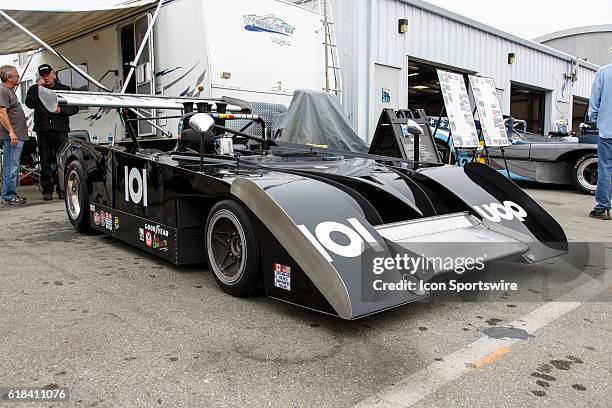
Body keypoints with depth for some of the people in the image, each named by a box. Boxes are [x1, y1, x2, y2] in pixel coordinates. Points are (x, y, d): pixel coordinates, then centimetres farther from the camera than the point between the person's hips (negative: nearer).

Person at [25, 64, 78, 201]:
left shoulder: (64, 89, 14)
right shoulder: (34, 89, 14)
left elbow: (74, 108, 7)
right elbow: (29, 104, -4)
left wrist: (61, 110, -8)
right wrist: (39, 88, -6)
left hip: (61, 130, -1)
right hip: (43, 130, 1)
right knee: (45, 161, 1)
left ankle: (62, 189, 4)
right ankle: (47, 190, 6)